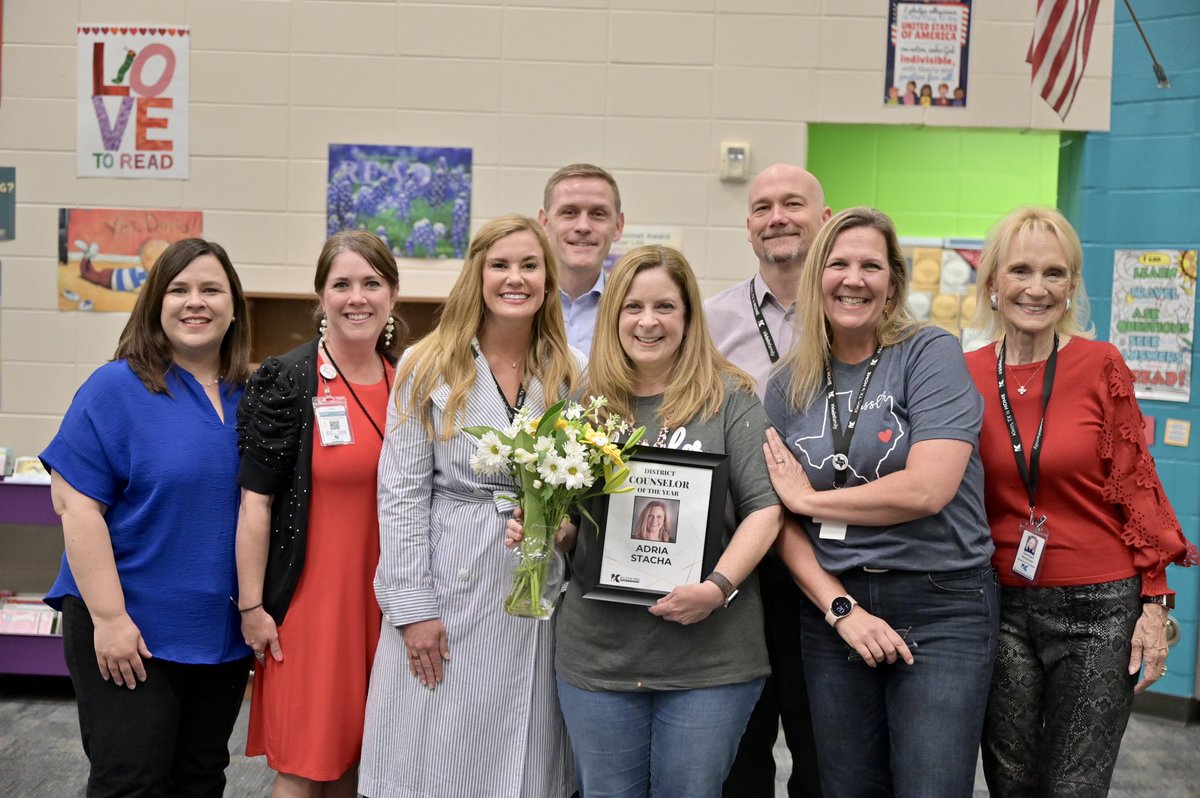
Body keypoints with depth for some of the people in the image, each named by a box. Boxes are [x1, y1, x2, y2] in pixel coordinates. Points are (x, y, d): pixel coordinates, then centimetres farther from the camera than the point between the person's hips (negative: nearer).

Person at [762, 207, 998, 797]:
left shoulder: (931, 354, -6)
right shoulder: (790, 383, 6)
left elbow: (927, 490, -18)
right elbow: (781, 520, 4)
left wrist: (808, 497, -8)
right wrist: (840, 609, -9)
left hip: (941, 609, -4)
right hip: (832, 604, 4)